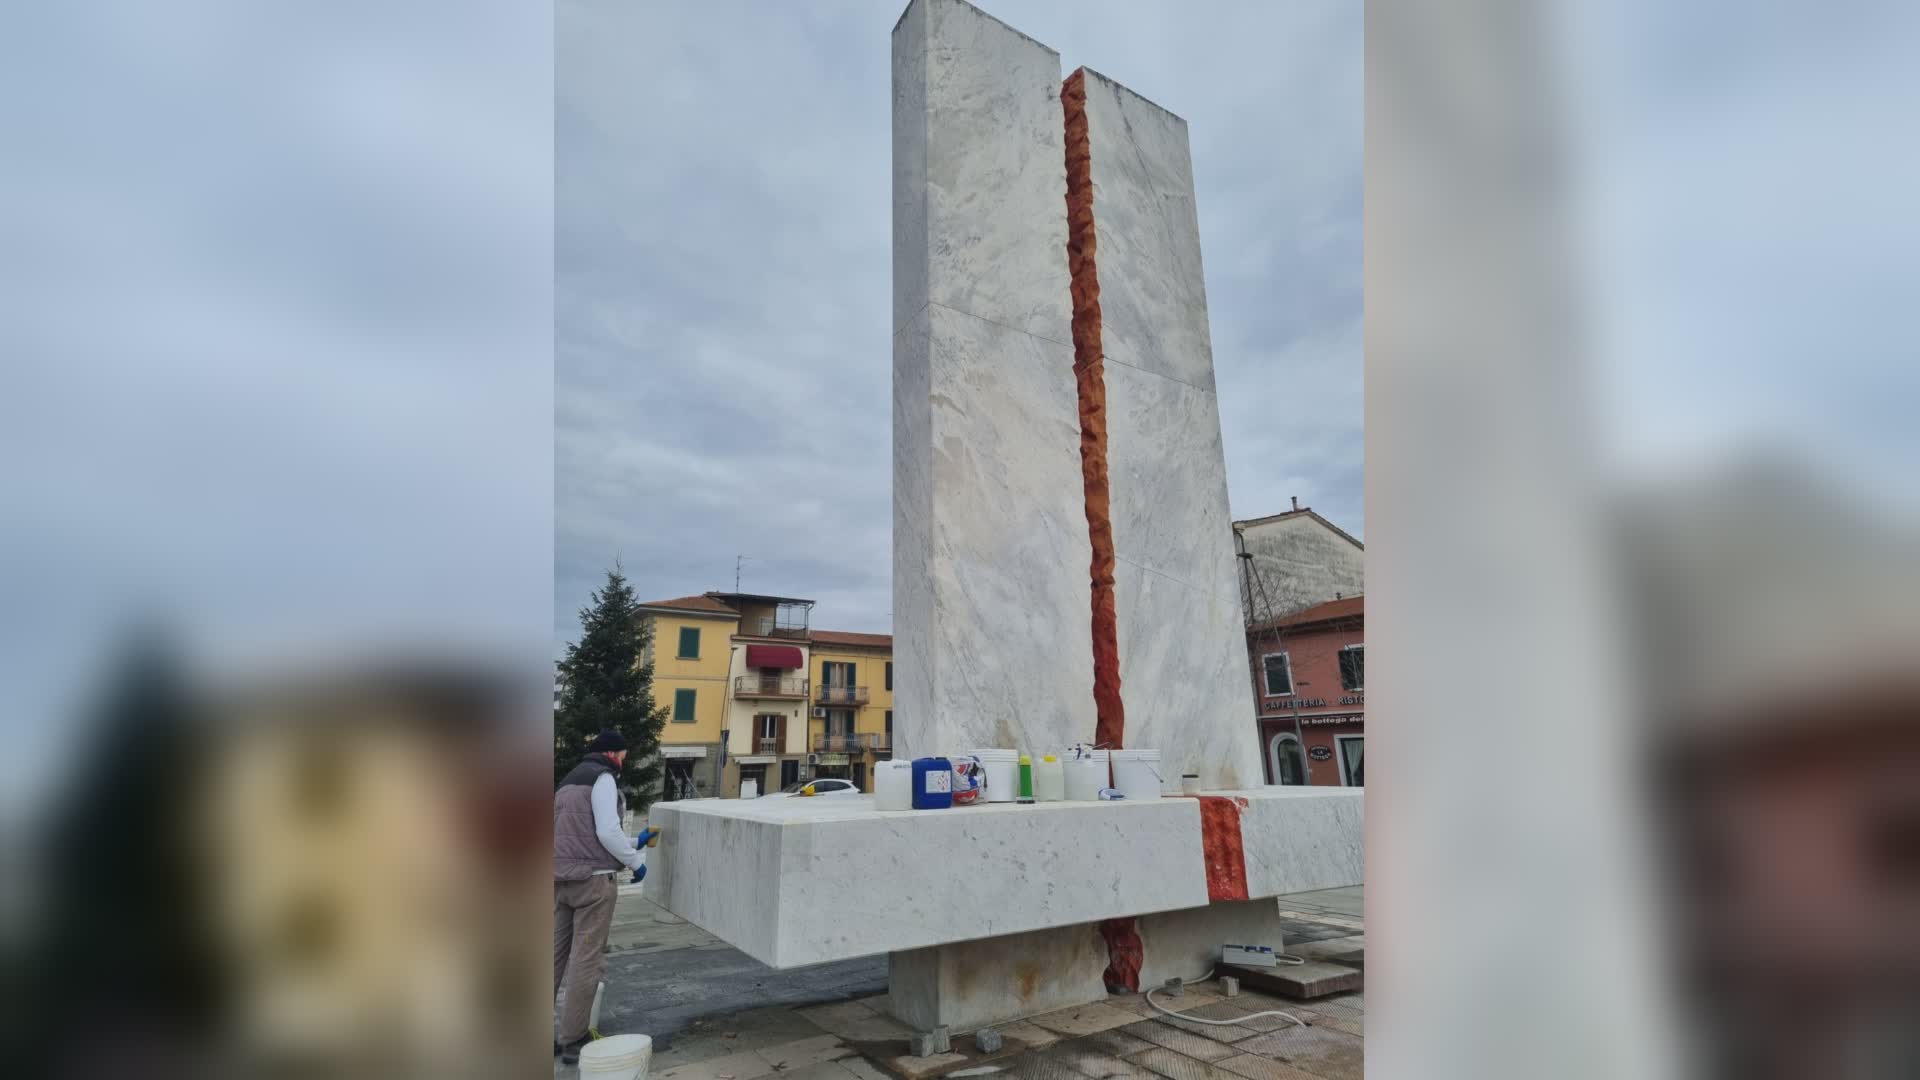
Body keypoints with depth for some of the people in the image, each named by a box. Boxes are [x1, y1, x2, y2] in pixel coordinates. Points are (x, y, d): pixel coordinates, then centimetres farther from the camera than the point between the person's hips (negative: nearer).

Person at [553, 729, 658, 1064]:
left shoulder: (568, 782, 21)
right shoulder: (602, 777, -7)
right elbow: (607, 833, -16)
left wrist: (635, 842, 29)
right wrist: (636, 862, -2)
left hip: (561, 879, 9)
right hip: (592, 879, -9)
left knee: (555, 957, 11)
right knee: (586, 960, -1)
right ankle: (573, 1040, 5)